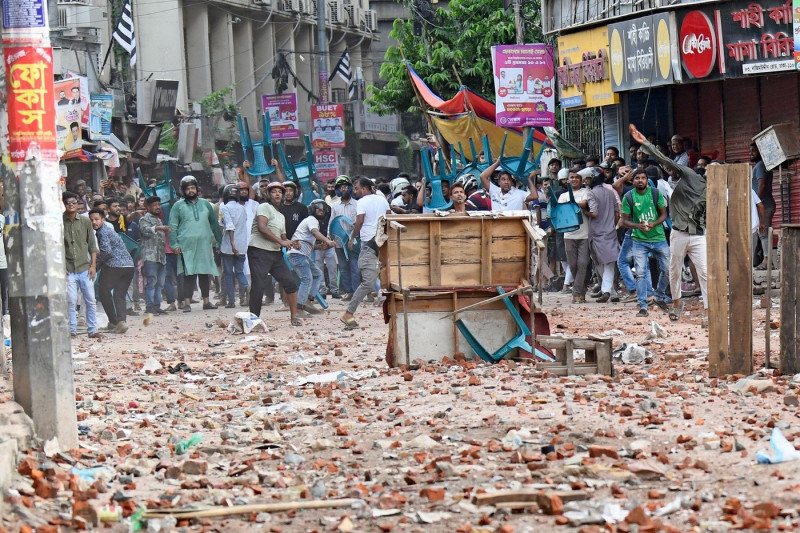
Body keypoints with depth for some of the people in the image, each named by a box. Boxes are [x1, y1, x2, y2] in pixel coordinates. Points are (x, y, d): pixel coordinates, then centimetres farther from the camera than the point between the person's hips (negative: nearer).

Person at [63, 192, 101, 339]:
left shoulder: (85, 222, 6)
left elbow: (92, 245, 8)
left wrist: (93, 265, 1)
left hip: (85, 268, 2)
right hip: (68, 269, -2)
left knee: (90, 301, 2)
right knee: (71, 301, -6)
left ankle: (92, 330, 10)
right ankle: (72, 330, 3)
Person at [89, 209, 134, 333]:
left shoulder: (103, 232, -6)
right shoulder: (108, 230, 24)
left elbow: (106, 251, -16)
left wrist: (96, 263, -6)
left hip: (113, 266, -8)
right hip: (129, 266, 8)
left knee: (104, 292, 8)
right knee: (119, 295, 8)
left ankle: (114, 322, 7)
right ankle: (121, 321, -11)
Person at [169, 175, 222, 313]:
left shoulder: (205, 204, 14)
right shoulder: (178, 206, 4)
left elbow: (214, 223, 18)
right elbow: (173, 227, 1)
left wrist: (220, 241, 14)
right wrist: (174, 244, -8)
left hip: (205, 245, 3)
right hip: (187, 246, -3)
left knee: (204, 274, 8)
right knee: (189, 274, -8)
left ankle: (206, 301, 16)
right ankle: (187, 303, -8)